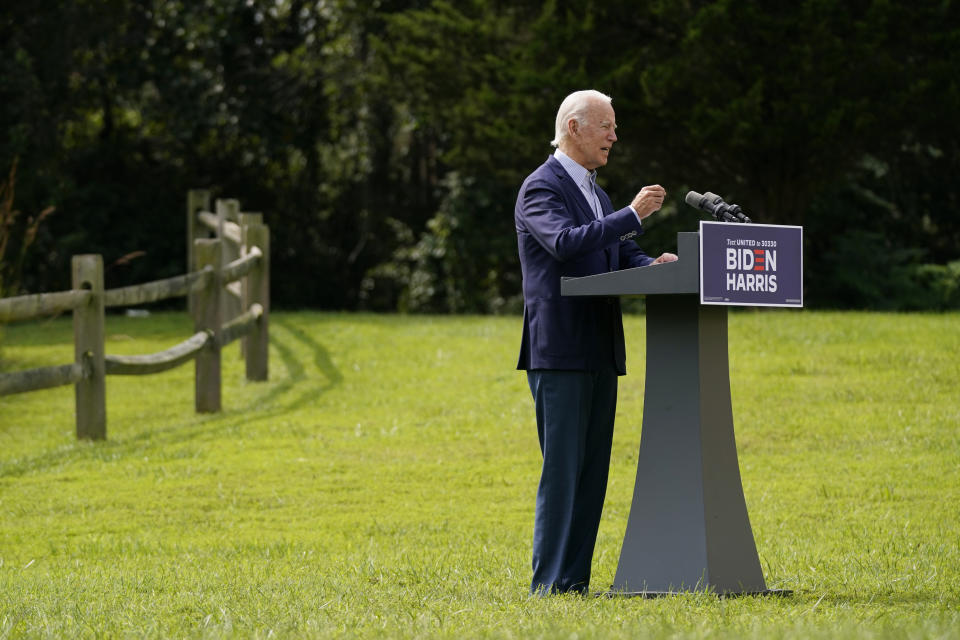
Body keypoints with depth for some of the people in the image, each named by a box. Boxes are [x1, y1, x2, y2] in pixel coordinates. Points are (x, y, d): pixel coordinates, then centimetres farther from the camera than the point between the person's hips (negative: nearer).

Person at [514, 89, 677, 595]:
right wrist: (633, 215, -26)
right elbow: (566, 242, -25)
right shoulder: (541, 188, -8)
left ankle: (575, 580, 9)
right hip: (560, 350, -9)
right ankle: (549, 583, -7)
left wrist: (651, 264, -3)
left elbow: (618, 255, 19)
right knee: (562, 468, -9)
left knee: (593, 468, 7)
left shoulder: (594, 192, 21)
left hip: (599, 353, 9)